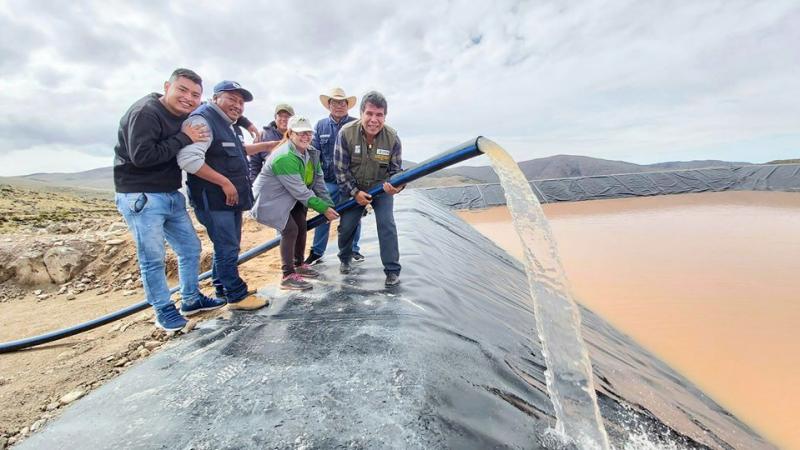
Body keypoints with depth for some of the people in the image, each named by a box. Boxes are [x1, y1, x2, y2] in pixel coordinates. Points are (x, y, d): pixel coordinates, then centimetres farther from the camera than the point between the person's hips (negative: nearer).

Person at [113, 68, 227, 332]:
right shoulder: (145, 112, -15)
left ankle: (191, 300, 28)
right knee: (153, 258, -1)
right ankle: (164, 311, 15)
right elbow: (141, 156, -24)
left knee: (190, 248, 13)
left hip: (172, 195, 8)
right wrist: (184, 138, -20)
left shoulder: (185, 117, 9)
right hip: (141, 198, -8)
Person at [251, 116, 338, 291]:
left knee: (301, 227, 10)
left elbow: (318, 181, -2)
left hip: (291, 197, 9)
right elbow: (300, 190, -31)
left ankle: (299, 265, 28)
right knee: (290, 230, -17)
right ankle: (288, 276, -8)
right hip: (271, 198, -9)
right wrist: (323, 208, -27)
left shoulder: (311, 153, -4)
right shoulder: (284, 157, -31)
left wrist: (329, 204, -8)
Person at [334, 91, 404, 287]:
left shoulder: (392, 137, -19)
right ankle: (344, 259, 34)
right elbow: (340, 168, -15)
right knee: (346, 226, 3)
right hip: (353, 189, 1)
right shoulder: (346, 133, -22)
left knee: (386, 224, -15)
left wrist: (395, 185, -31)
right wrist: (354, 192, -19)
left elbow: (395, 169, -10)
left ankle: (392, 270, -2)